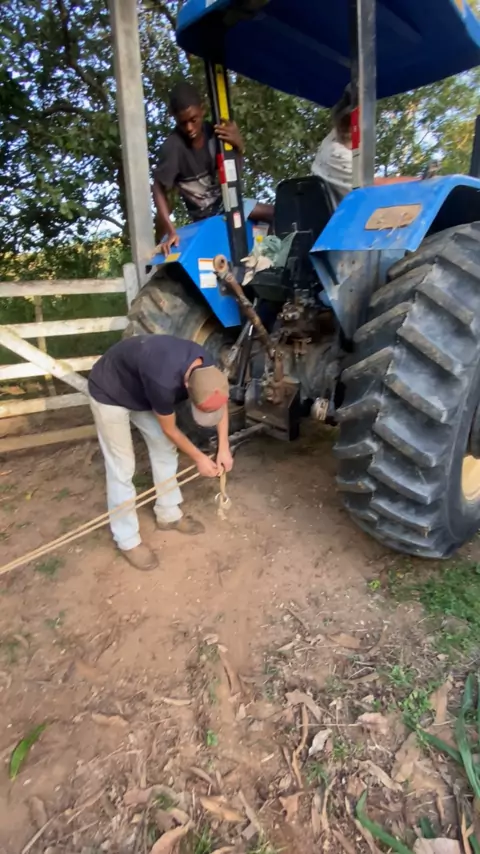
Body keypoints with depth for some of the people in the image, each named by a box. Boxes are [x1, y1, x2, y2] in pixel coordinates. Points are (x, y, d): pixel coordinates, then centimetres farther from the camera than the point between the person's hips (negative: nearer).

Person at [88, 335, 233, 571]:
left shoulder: (205, 367, -22)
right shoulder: (164, 383, -42)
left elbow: (221, 405, -1)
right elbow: (170, 429, -22)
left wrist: (224, 449, -4)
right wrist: (199, 458, -9)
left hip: (140, 389, 7)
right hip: (109, 394, -7)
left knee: (165, 449, 10)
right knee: (122, 468, -3)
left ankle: (169, 515, 28)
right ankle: (127, 540, 12)